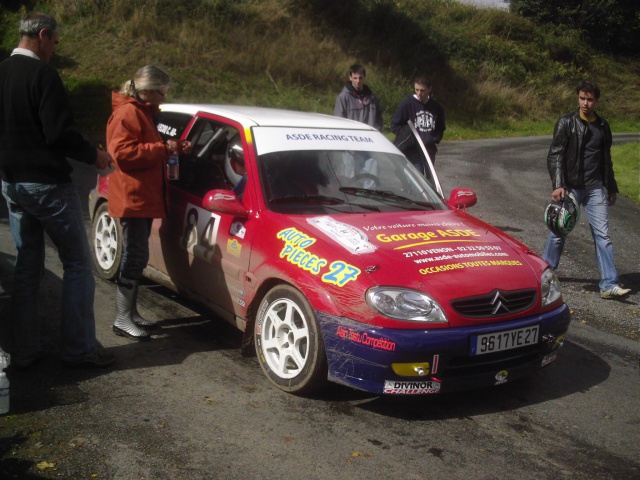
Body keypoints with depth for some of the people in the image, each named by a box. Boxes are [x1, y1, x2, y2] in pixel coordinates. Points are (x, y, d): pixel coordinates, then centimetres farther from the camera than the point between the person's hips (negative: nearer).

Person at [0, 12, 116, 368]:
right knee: (78, 264, 2)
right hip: (47, 183, -8)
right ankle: (79, 348, 3)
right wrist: (93, 155, -5)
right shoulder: (42, 74, -14)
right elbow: (59, 133, -19)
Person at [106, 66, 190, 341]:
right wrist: (162, 148, -18)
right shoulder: (127, 113, -12)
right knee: (135, 257, -10)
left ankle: (131, 313, 21)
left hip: (144, 197, 11)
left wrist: (173, 148, 8)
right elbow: (122, 153, -23)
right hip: (132, 197, -11)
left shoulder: (143, 113, 20)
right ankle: (122, 320, -3)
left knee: (136, 257, 13)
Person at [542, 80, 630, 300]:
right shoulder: (566, 122, -3)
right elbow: (555, 155, -8)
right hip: (570, 186, -4)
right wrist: (558, 185, -19)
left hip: (595, 188, 4)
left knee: (602, 234, -3)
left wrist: (612, 188, 23)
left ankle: (609, 285, -4)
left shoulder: (602, 126, 12)